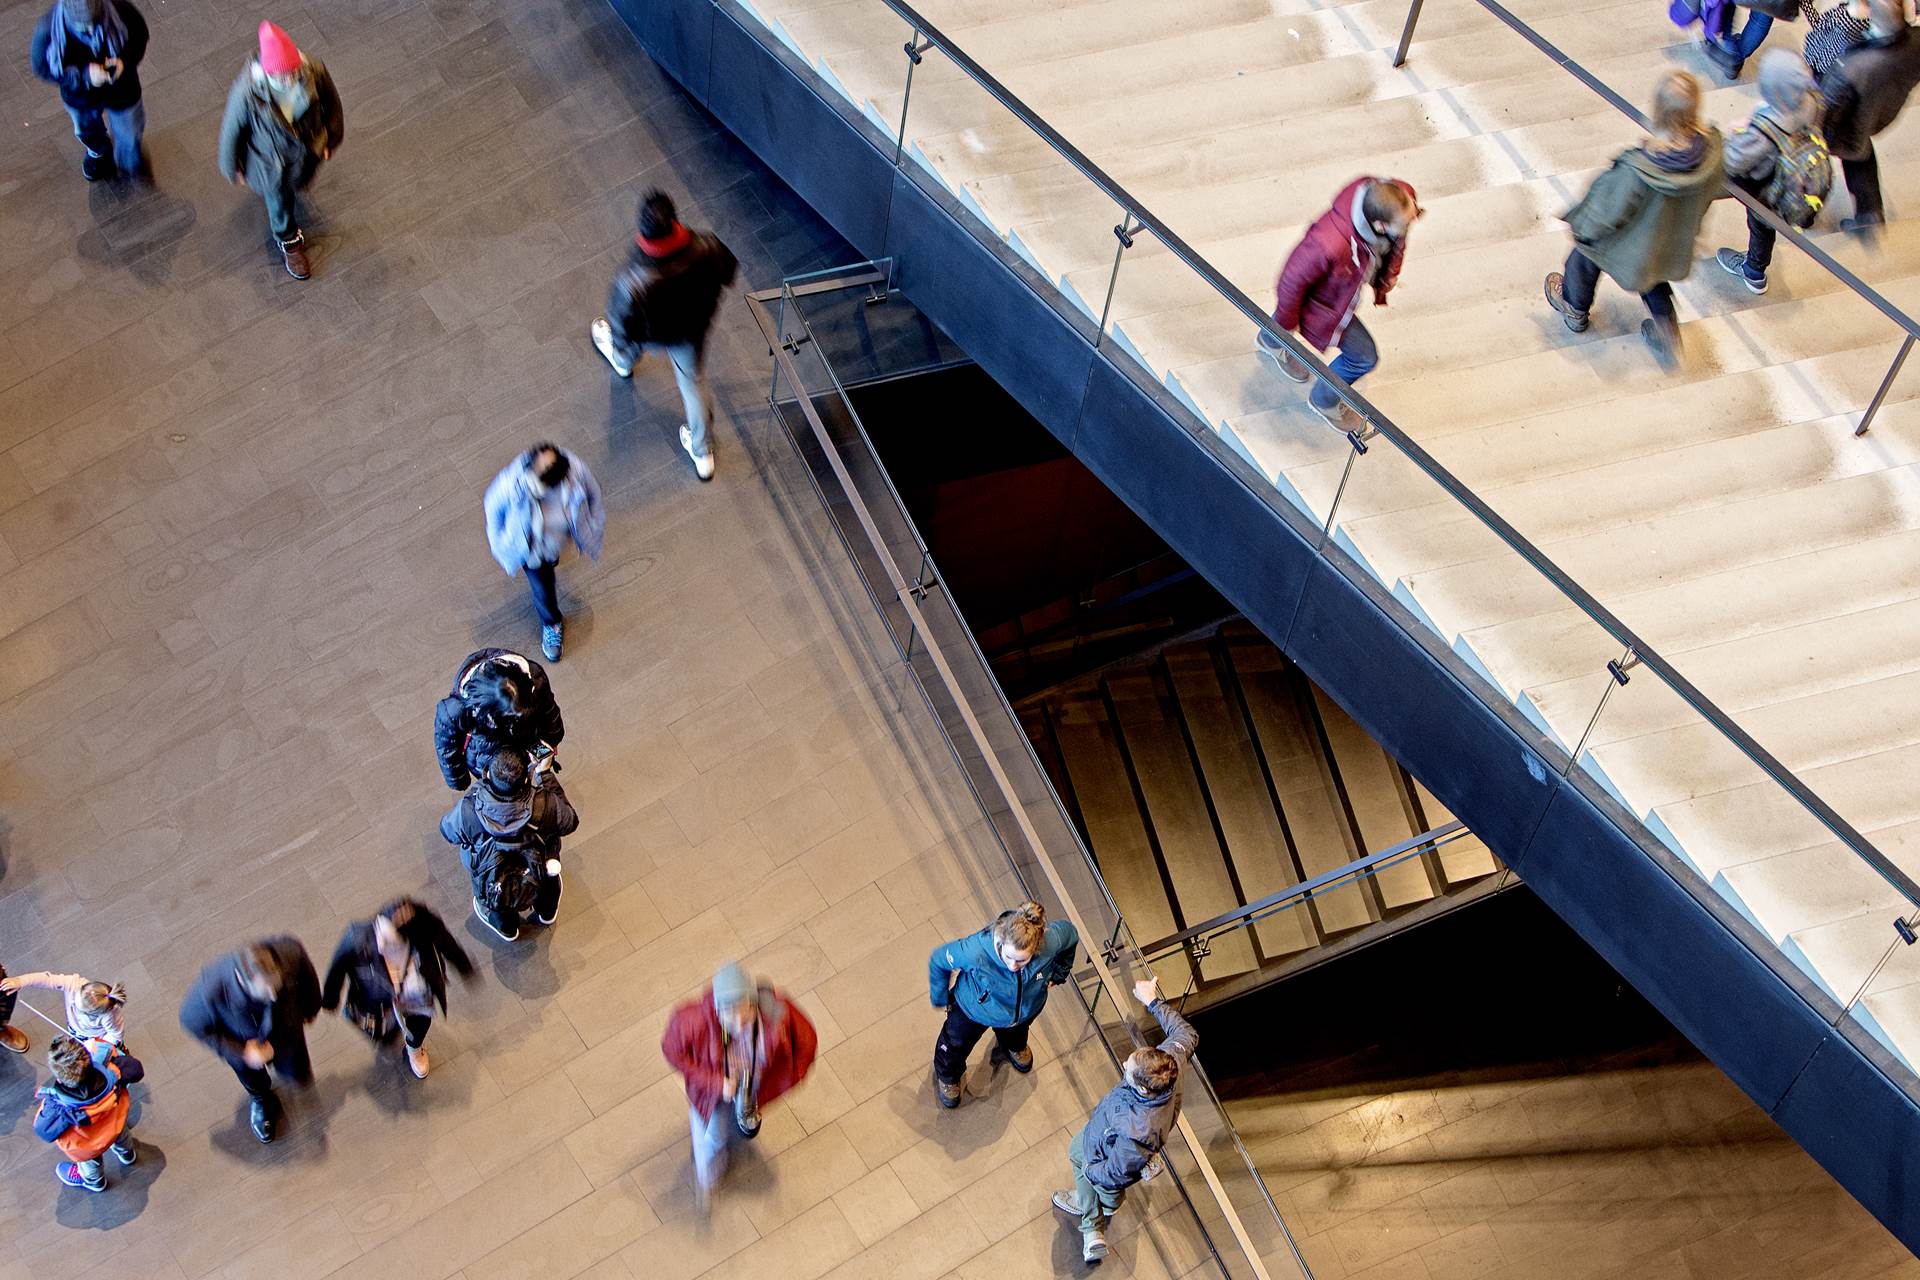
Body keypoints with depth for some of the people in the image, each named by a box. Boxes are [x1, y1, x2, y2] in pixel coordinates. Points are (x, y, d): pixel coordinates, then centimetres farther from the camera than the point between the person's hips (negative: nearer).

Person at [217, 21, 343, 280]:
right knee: (279, 201, 26)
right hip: (270, 158, -3)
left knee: (298, 183, 37)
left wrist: (332, 138, 7)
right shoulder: (247, 91, -41)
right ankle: (288, 241, 57)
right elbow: (232, 129, -21)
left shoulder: (314, 71, -34)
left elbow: (331, 103, -10)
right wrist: (232, 168, -5)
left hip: (306, 150, 3)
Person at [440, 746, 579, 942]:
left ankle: (505, 927, 52)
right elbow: (570, 822, -11)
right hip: (535, 887, 0)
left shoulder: (468, 810, -33)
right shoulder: (545, 806, -34)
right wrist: (546, 776, -6)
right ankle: (547, 911, 55)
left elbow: (448, 831, -9)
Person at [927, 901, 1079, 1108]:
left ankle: (1013, 1047, 76)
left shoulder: (1051, 941, -42)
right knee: (956, 1044, 29)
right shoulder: (976, 951, -48)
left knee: (1016, 1032, 38)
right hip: (976, 1009, -2)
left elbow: (1070, 935, -14)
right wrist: (941, 998, -9)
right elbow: (937, 961, -26)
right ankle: (947, 1075, 64)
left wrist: (1057, 974, 0)